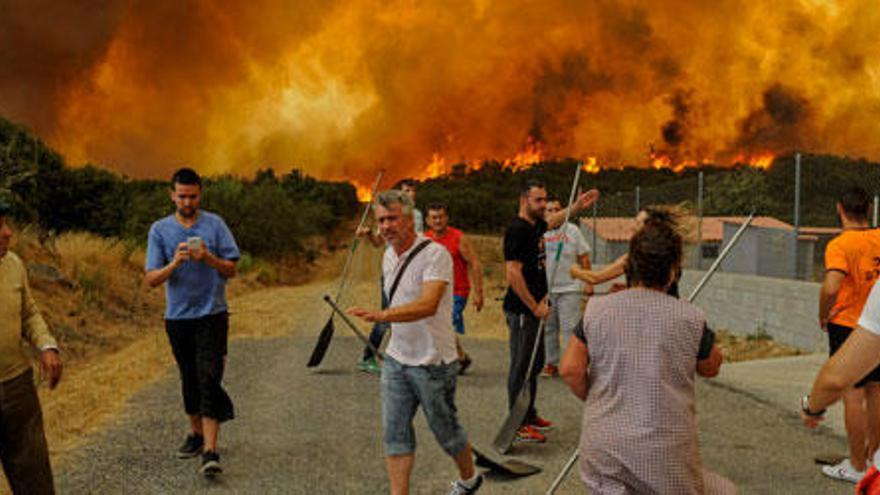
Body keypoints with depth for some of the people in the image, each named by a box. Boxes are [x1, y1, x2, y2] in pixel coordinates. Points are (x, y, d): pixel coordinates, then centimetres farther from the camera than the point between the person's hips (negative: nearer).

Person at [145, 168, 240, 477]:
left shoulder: (215, 224, 0)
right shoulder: (160, 230, 2)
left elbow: (231, 270, -2)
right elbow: (151, 279, -3)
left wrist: (209, 258, -21)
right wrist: (175, 262, -22)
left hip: (212, 315, -2)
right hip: (177, 316, 2)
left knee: (209, 380, -11)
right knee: (189, 379, 15)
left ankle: (210, 451, -14)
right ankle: (196, 433, 33)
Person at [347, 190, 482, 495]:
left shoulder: (435, 254, -19)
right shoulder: (388, 256, 8)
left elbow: (428, 305, -32)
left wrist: (379, 316, -42)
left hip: (433, 361, -6)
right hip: (396, 358, 7)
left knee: (445, 430, 10)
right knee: (395, 432, 2)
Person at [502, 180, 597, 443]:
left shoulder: (535, 226, 11)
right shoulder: (517, 230, -18)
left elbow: (552, 221, 38)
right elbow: (513, 273, -24)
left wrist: (577, 206, 38)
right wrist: (535, 307, -20)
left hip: (533, 310, 10)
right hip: (522, 312, -10)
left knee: (535, 363, 18)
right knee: (521, 367, -4)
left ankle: (529, 415, 31)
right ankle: (517, 427, 4)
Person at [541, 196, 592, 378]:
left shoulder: (572, 230, 1)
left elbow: (584, 259, 4)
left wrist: (588, 283, -1)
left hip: (569, 289, -3)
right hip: (545, 289, 3)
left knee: (570, 327, -4)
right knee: (548, 328, 10)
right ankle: (551, 363, 21)